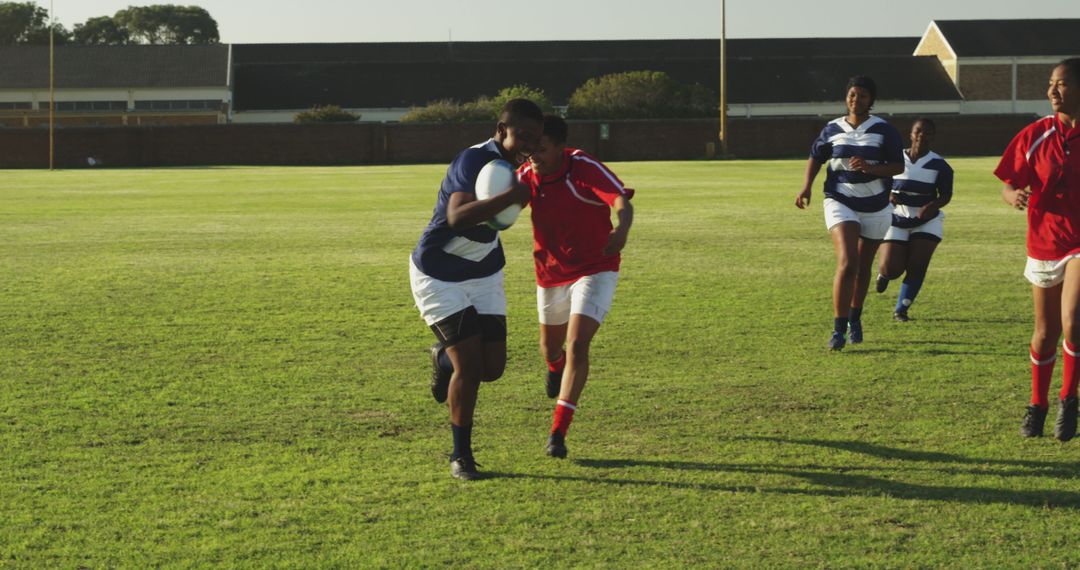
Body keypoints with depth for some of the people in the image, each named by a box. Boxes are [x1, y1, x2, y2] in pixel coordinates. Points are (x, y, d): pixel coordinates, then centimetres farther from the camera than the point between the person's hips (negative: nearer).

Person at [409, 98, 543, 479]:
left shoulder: (509, 163, 0)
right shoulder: (473, 161, -26)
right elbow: (457, 217, -44)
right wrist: (511, 196, -51)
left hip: (484, 276, 7)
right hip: (438, 276, -7)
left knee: (492, 368, 1)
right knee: (469, 364, -12)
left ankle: (444, 359, 35)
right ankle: (461, 456, 6)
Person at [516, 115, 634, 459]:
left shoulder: (584, 168, -25)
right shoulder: (528, 175, -10)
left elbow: (622, 201, -38)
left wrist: (622, 228, -60)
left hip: (595, 270, -5)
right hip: (551, 274, 5)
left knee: (577, 346, -19)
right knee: (550, 347, 22)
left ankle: (559, 431, -13)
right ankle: (555, 368, 62)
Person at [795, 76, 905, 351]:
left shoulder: (884, 130, -5)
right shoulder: (833, 130, 1)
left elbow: (898, 166, -6)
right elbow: (816, 157, 14)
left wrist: (871, 167, -24)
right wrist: (806, 186, -1)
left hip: (876, 207, 1)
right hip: (840, 203, -1)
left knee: (863, 267, 14)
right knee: (847, 262, -19)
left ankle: (854, 319, 38)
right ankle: (838, 329, -17)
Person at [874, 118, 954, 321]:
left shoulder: (939, 165, -2)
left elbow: (946, 194, 0)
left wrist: (934, 205, -21)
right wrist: (887, 197, -15)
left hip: (926, 221, 0)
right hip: (896, 219, 0)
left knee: (917, 267, -9)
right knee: (892, 268, -8)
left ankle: (901, 309, 7)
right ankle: (883, 273, 32)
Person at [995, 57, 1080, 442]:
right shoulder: (1036, 136, -1)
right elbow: (1008, 186, 2)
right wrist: (1014, 196, -19)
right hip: (1045, 243, 2)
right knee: (1046, 332, 11)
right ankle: (1037, 405, 31)